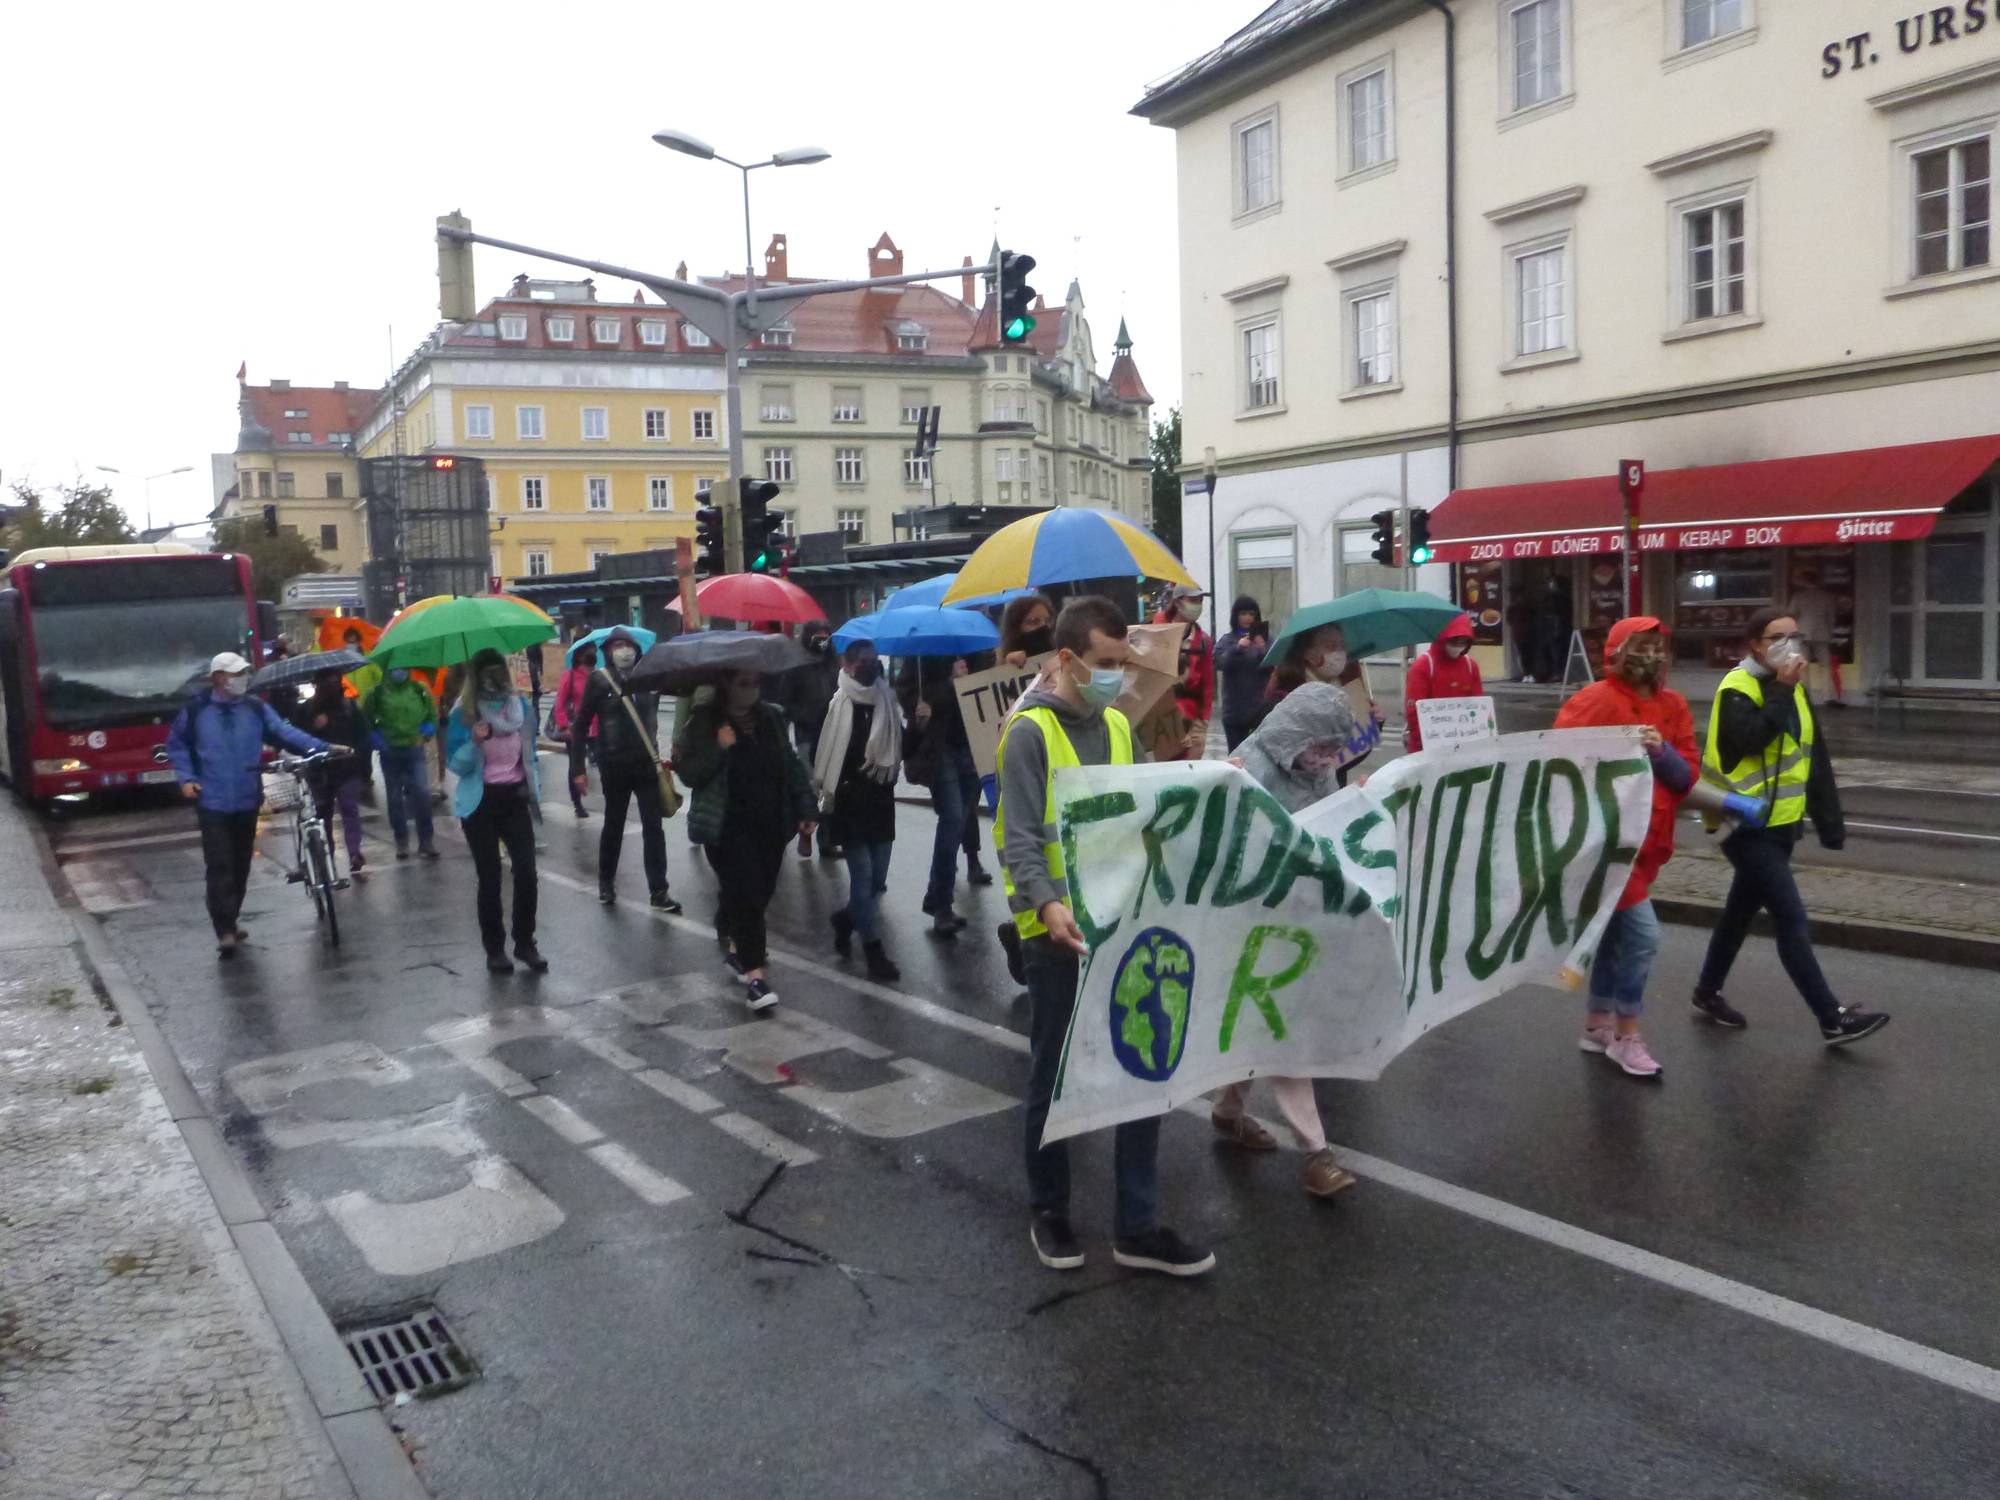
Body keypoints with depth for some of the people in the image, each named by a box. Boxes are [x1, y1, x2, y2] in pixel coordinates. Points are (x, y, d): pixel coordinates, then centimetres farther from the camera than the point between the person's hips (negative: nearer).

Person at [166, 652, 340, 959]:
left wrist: (321, 748, -17)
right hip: (212, 802, -3)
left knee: (241, 864, 12)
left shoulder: (256, 709, 2)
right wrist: (186, 778, -5)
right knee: (219, 866, -9)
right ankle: (225, 930, -7)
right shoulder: (196, 710, -2)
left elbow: (286, 733, -4)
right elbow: (176, 745, 8)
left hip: (247, 801, 3)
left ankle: (230, 922, 28)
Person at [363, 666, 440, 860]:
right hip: (390, 753, 0)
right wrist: (377, 740, -6)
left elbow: (433, 716, 13)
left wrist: (426, 732, -3)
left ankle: (426, 841, -3)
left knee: (422, 793, -12)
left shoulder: (420, 689, 1)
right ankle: (401, 842, 19)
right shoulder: (378, 692, -2)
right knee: (395, 798, 8)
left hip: (415, 751, 0)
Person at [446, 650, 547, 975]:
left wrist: (534, 785, 15)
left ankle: (525, 943, 8)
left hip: (515, 799, 3)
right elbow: (454, 764, -10)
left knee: (526, 871, -6)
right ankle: (494, 948, 11)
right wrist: (474, 741, -27)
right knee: (489, 876, 1)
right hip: (480, 803, -3)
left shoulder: (520, 705, 3)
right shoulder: (462, 713, -8)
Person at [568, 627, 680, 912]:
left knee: (653, 827, 1)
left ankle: (658, 892, 5)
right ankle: (606, 882, 32)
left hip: (647, 764, 2)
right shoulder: (600, 680, -8)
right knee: (613, 826, 13)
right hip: (614, 767, -2)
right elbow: (580, 724, -5)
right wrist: (578, 768, -8)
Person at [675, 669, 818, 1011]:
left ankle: (731, 940, 37)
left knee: (760, 891, 11)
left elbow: (792, 765, 13)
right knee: (747, 893, -12)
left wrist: (806, 808, 6)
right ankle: (753, 973, -10)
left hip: (771, 824, 5)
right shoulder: (703, 721, -6)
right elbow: (689, 772, -10)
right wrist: (720, 748, -23)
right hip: (727, 826, -5)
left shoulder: (771, 717, 7)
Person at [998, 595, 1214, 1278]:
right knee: (1053, 1076, 10)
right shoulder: (1031, 732, -11)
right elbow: (1019, 840, -18)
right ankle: (1048, 1211, 28)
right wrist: (1047, 905, -32)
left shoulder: (1117, 726, 9)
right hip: (1058, 933, -6)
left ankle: (1137, 1226, 19)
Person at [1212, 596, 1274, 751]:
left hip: (1262, 707, -1)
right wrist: (1237, 648, -23)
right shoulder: (1226, 641, 7)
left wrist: (1263, 650, -21)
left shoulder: (1265, 638, 6)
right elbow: (1219, 664, -9)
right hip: (1235, 709, 1)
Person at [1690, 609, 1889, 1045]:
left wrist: (1829, 822, 12)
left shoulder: (1792, 690, 12)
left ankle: (1708, 991, 31)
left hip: (1780, 825, 8)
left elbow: (1815, 758, 15)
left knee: (1742, 910, 17)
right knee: (1792, 919, -10)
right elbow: (1750, 738, -29)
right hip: (1748, 826, -8)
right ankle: (1832, 1019, -7)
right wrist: (1781, 691, -23)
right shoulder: (1738, 689, -12)